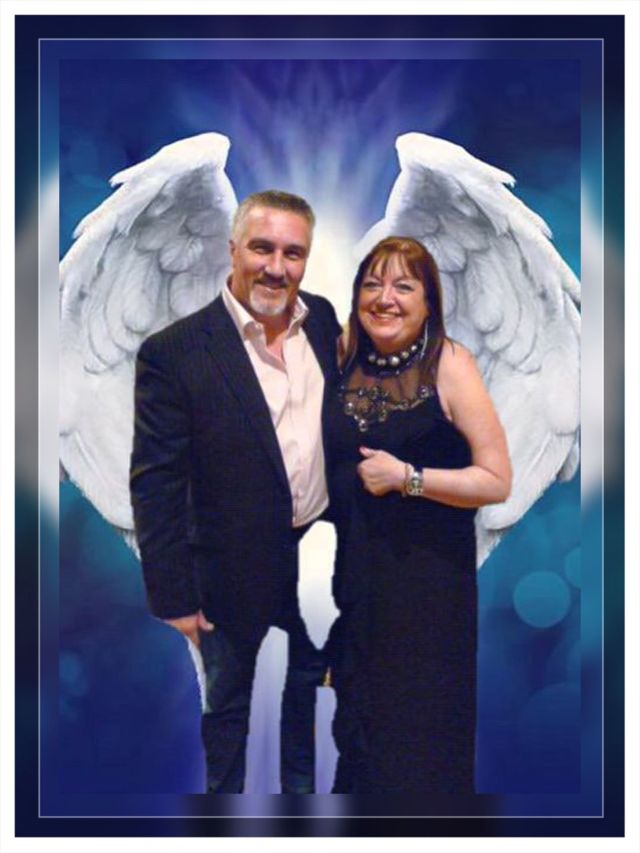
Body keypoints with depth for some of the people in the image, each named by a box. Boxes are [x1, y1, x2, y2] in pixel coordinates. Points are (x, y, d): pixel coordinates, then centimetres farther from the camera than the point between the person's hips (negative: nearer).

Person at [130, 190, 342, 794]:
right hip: (235, 567, -5)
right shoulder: (174, 352, -20)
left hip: (322, 552, 5)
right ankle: (225, 794, 43)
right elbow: (155, 484, -17)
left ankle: (301, 784, 51)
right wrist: (173, 595, -16)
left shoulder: (322, 320, -4)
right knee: (227, 702, 18)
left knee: (309, 681, 25)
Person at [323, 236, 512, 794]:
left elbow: (497, 481, -14)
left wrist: (407, 478, -18)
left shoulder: (449, 363, -10)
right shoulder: (347, 362, 5)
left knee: (419, 729, 8)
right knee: (359, 715, 17)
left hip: (427, 574, -5)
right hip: (353, 571, 5)